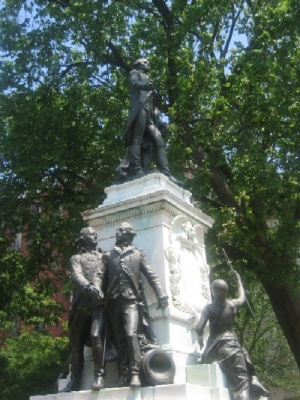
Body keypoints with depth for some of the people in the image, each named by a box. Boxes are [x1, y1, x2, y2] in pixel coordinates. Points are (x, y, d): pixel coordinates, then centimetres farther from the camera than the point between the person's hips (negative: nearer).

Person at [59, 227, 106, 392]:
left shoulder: (103, 257, 21)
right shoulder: (76, 258, 13)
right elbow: (76, 275, -7)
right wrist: (87, 286, -27)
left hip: (99, 302, -1)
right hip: (81, 304, 1)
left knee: (95, 336, -20)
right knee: (76, 342, 4)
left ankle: (99, 375, -13)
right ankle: (75, 380, 14)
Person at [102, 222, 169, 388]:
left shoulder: (138, 254, 15)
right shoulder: (108, 255, 19)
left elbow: (151, 275, 8)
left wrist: (161, 295, -5)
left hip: (131, 300, -2)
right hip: (114, 301, 2)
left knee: (131, 334, -18)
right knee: (119, 339, 2)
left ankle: (134, 374, -17)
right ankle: (122, 375, 6)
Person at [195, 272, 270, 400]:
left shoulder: (209, 308, -6)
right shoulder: (232, 305, 2)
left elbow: (199, 328, -16)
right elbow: (243, 298, 26)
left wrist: (200, 336, 6)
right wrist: (239, 281, 37)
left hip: (214, 347, 0)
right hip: (230, 345, 1)